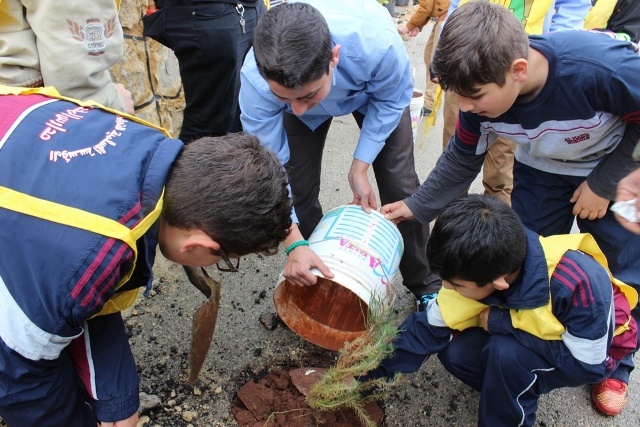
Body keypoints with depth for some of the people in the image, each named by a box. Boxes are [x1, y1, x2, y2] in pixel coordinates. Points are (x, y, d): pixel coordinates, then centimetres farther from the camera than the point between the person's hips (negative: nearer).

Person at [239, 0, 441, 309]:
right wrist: (294, 244, -34)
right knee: (298, 189, -8)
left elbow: (391, 100, -20)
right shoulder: (255, 80, -40)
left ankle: (423, 281, 20)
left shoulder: (378, 43, -45)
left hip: (374, 89, 0)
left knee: (400, 186, -4)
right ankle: (308, 284, 19)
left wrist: (359, 168, -23)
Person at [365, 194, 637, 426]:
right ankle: (511, 395, 8)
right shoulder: (479, 267, -24)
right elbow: (429, 328, -15)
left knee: (506, 352, -32)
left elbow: (587, 365, -26)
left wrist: (504, 321, -31)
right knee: (454, 353, -19)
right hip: (539, 334, 5)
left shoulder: (577, 284, -39)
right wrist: (369, 370, -17)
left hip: (592, 353, -4)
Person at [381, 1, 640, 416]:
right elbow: (464, 158, -8)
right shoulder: (484, 90, -26)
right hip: (543, 169, 3)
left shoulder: (603, 67, -41)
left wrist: (604, 183, -19)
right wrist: (417, 206, -9)